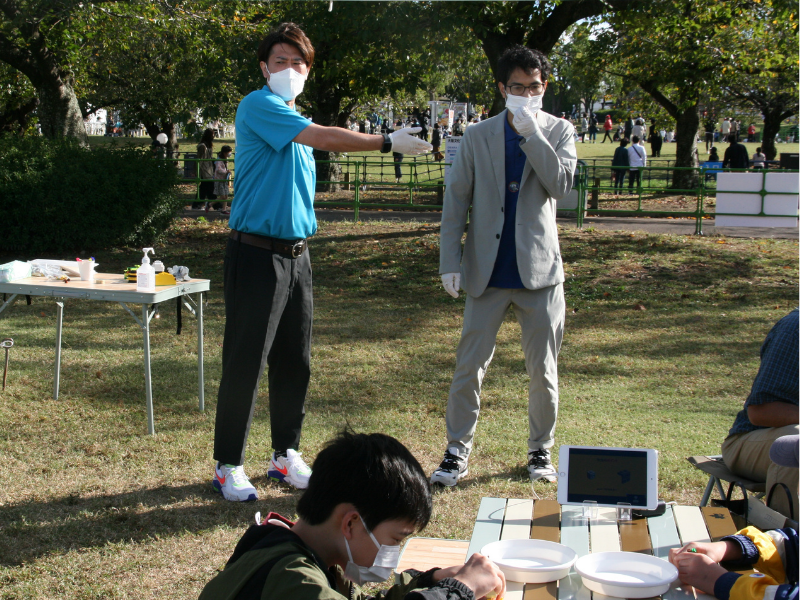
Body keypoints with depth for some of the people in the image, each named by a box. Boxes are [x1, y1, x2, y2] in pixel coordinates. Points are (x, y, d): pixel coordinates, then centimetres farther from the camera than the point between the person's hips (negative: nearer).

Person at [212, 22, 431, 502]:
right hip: (257, 253, -8)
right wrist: (389, 143, -18)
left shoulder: (300, 124, 17)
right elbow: (326, 137, -20)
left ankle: (286, 455, 24)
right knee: (246, 363, -3)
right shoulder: (258, 106, -9)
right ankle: (229, 465, 7)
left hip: (296, 254, 8)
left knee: (296, 362, 11)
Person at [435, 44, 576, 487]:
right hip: (487, 273, 0)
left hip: (539, 271, 0)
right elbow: (456, 201, 4)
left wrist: (531, 131, -17)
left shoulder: (559, 131, 4)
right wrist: (449, 261, -3)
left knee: (543, 372, 7)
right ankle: (457, 452, 13)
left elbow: (560, 185, -12)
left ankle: (540, 450, 24)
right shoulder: (477, 137, 4)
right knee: (469, 367, 0)